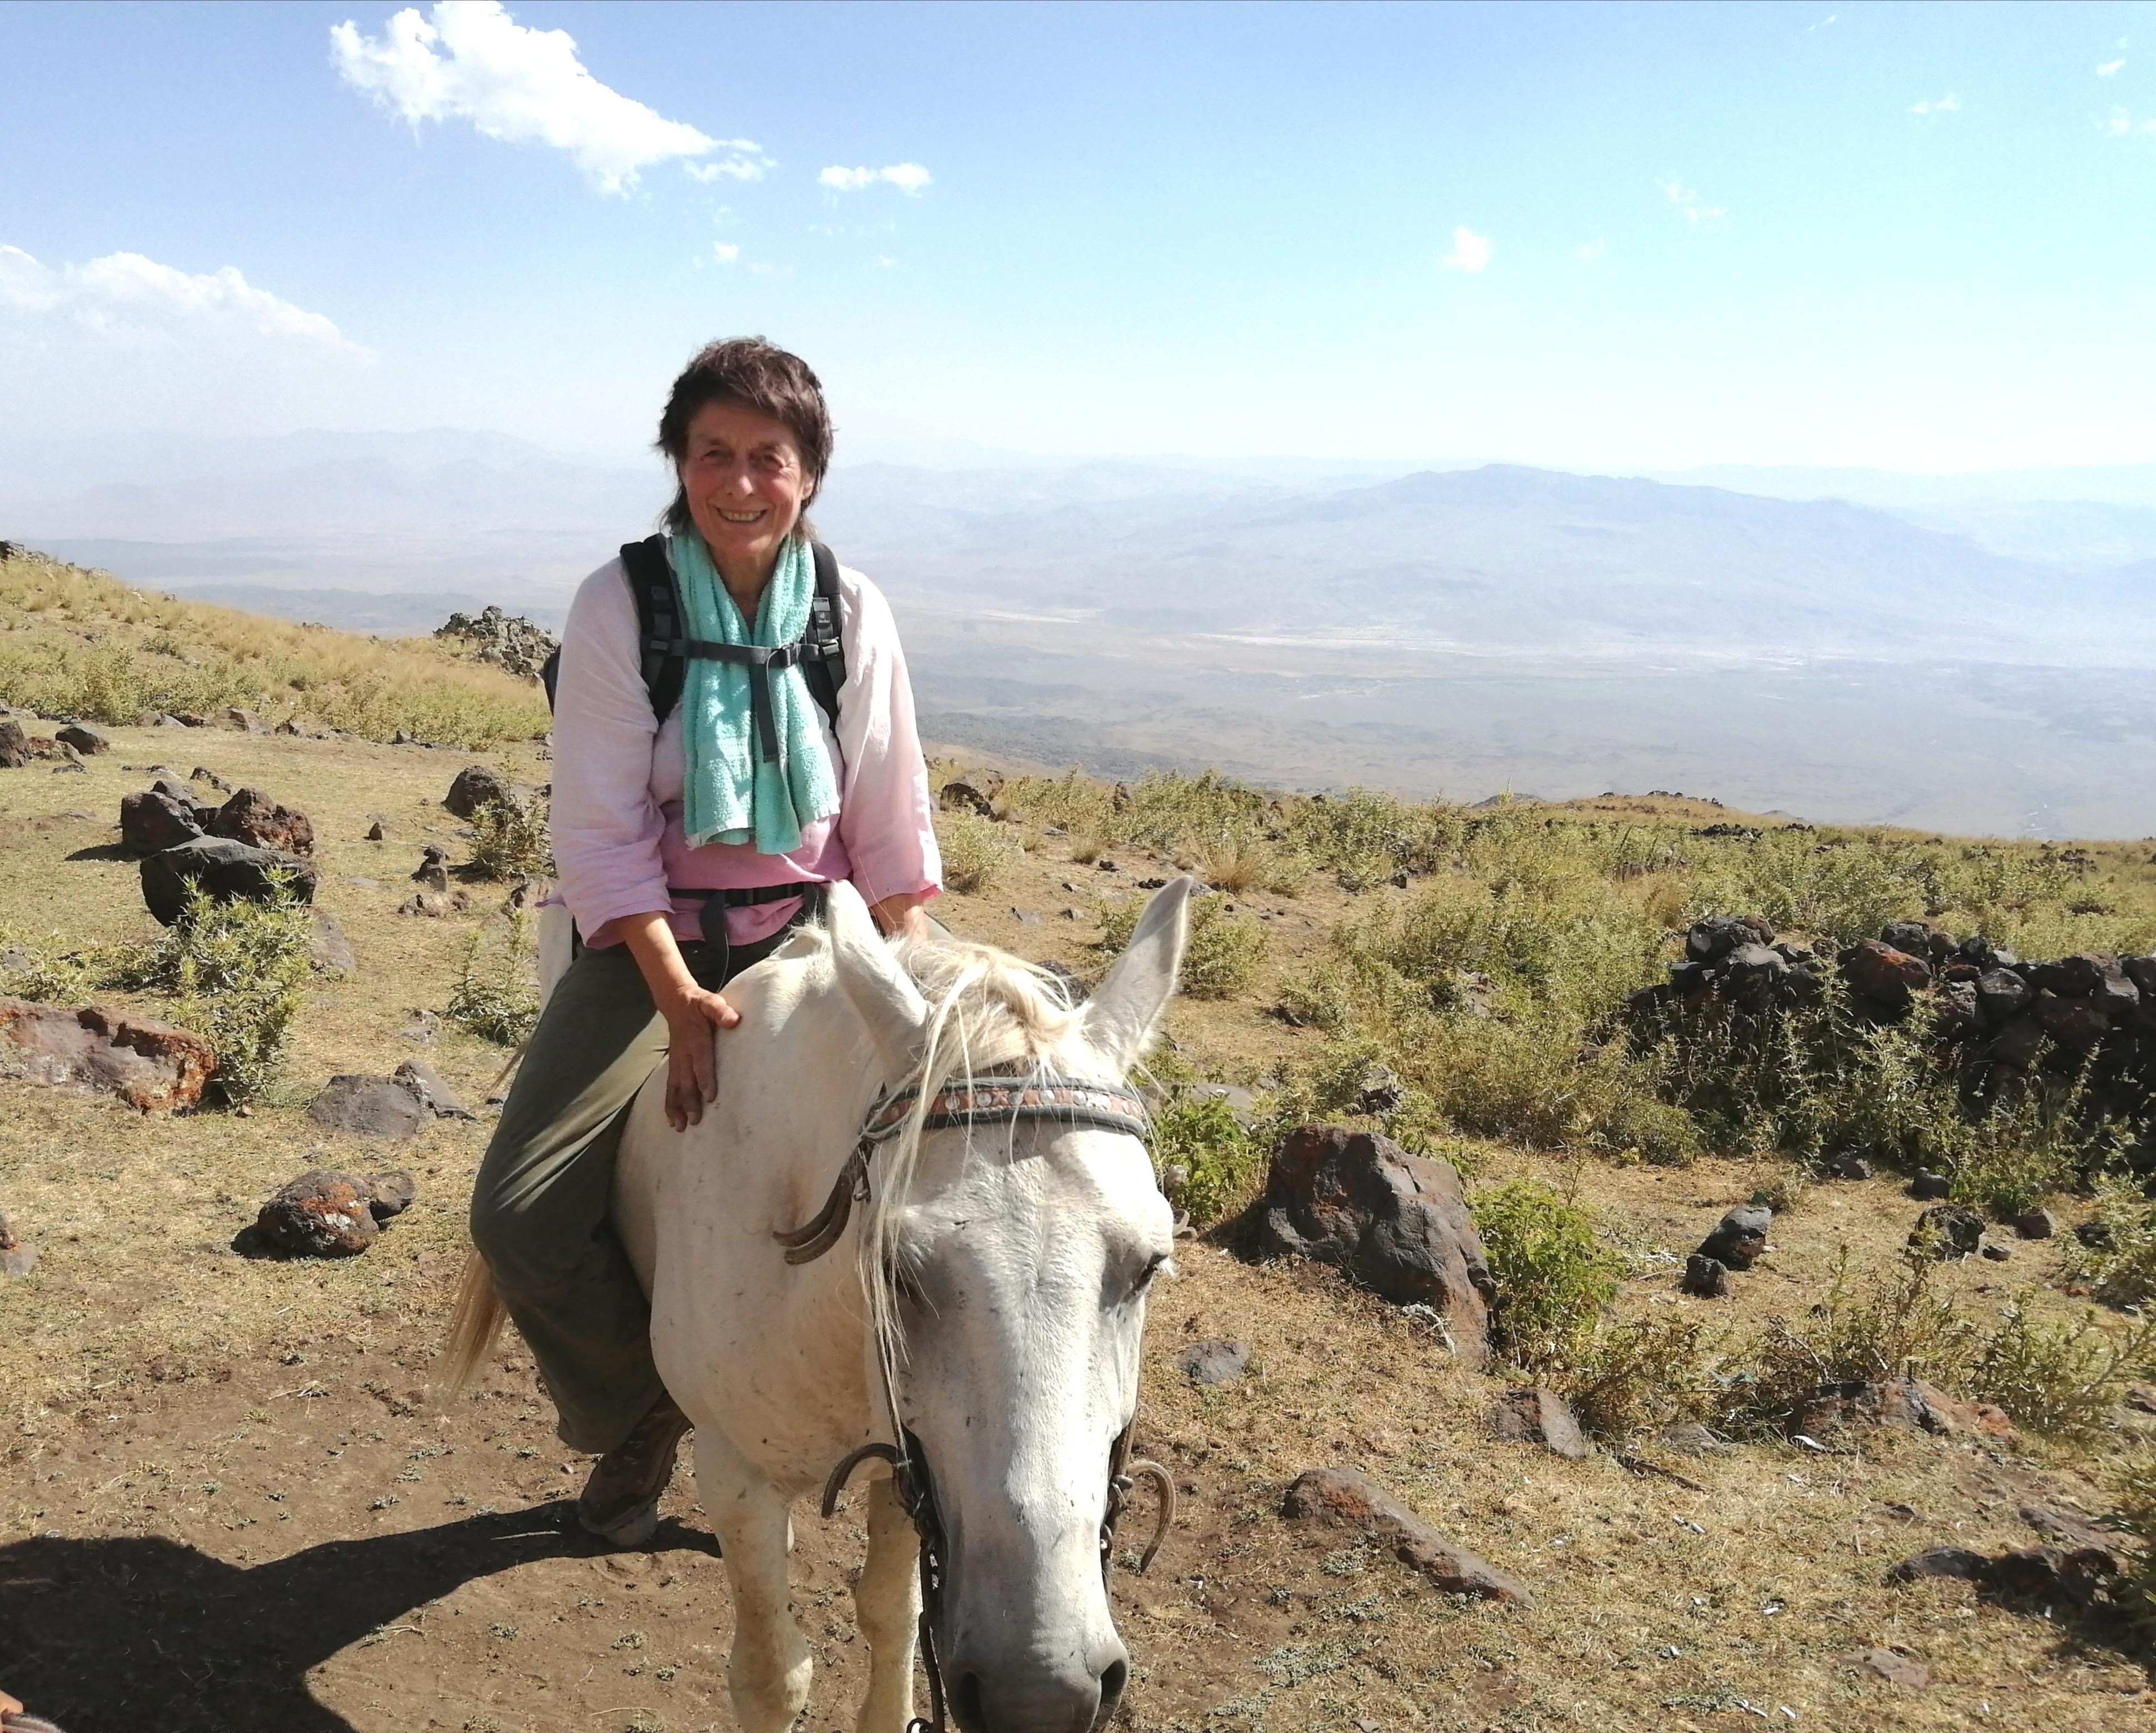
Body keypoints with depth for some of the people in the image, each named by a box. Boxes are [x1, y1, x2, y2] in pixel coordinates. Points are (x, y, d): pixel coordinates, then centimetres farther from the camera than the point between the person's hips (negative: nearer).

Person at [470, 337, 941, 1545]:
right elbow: (602, 833, -13)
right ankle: (644, 1410, 15)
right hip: (651, 943, -2)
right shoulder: (619, 606, -9)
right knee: (520, 1219, -15)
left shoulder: (856, 614, -1)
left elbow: (892, 820, 4)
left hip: (808, 936, 2)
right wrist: (680, 998, -22)